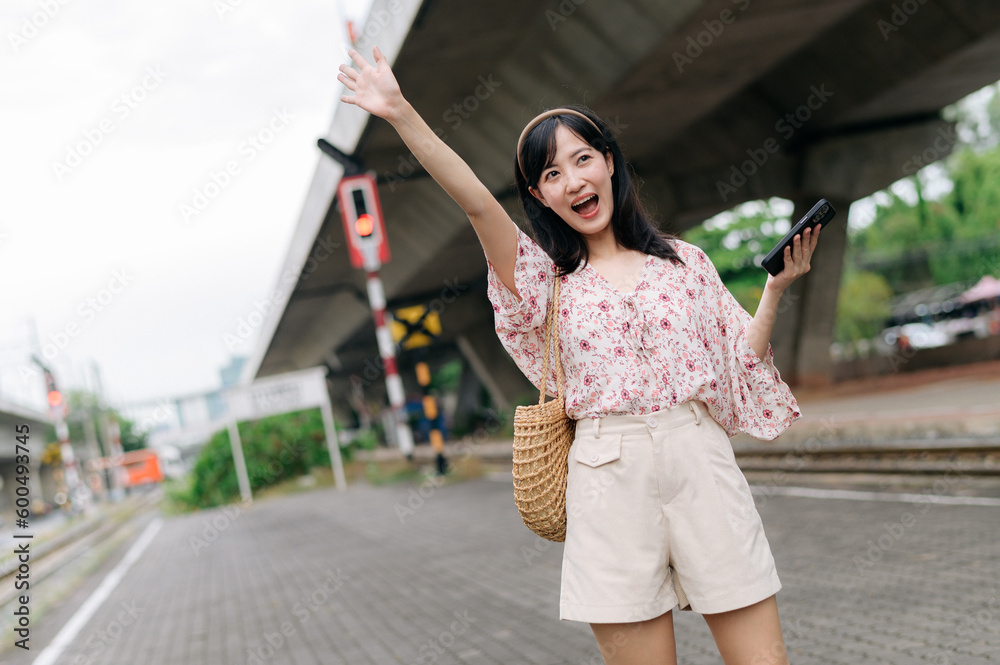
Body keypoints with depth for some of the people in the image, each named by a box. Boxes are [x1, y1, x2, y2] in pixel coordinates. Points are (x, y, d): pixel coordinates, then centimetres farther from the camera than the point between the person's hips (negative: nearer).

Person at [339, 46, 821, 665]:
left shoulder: (683, 260, 12)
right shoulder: (547, 276, 9)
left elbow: (740, 360, 16)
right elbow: (477, 202, -6)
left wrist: (775, 290, 4)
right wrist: (403, 115, -15)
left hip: (700, 462, 1)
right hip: (608, 473, 0)